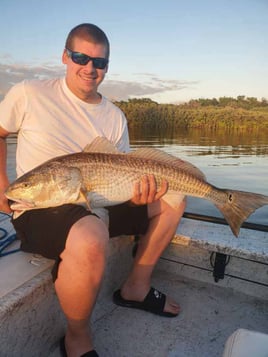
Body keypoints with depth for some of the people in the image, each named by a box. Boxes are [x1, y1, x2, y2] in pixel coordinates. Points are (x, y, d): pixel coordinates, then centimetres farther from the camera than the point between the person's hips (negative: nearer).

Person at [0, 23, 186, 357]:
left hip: (98, 203, 6)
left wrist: (137, 195, -16)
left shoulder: (115, 117, 5)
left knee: (173, 200, 4)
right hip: (39, 206, -5)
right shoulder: (29, 94, -4)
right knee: (91, 239, -40)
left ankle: (135, 288, 13)